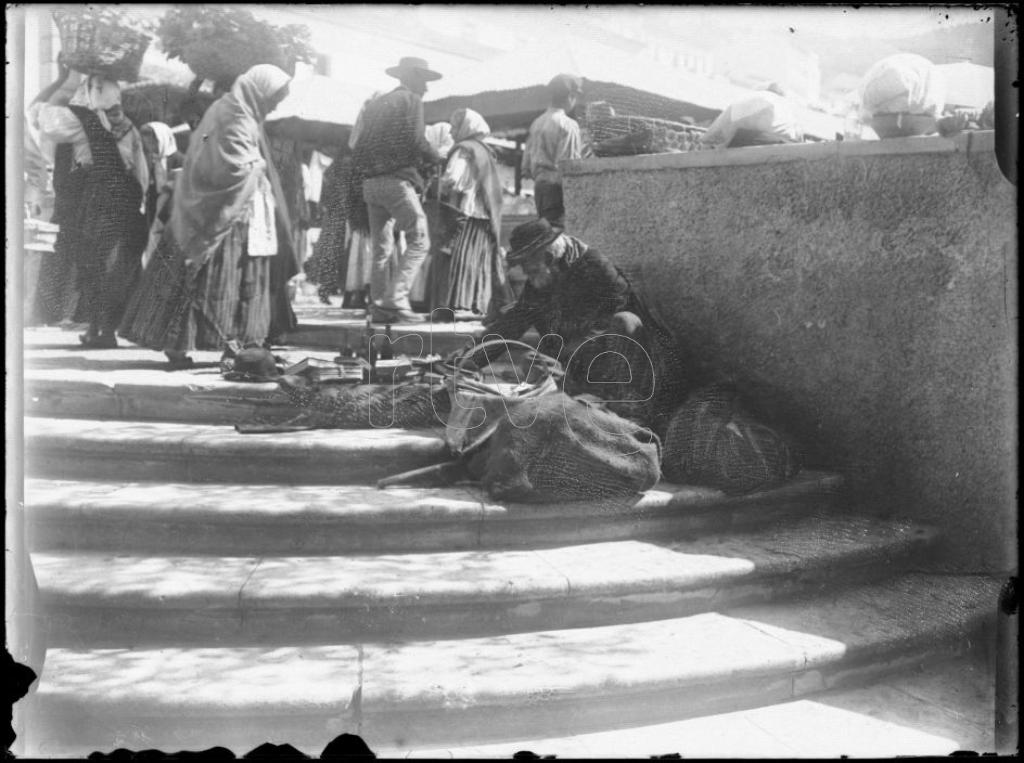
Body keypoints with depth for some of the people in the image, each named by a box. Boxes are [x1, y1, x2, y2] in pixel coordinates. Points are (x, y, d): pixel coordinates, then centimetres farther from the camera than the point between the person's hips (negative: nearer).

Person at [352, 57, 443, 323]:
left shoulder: (375, 104, 22)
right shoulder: (411, 100, 1)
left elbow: (360, 145, 16)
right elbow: (415, 140, -11)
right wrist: (437, 159, 3)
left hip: (371, 182, 8)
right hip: (397, 179, -8)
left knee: (381, 248, 11)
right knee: (419, 241, -7)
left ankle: (379, 306, 10)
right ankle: (396, 298, -19)